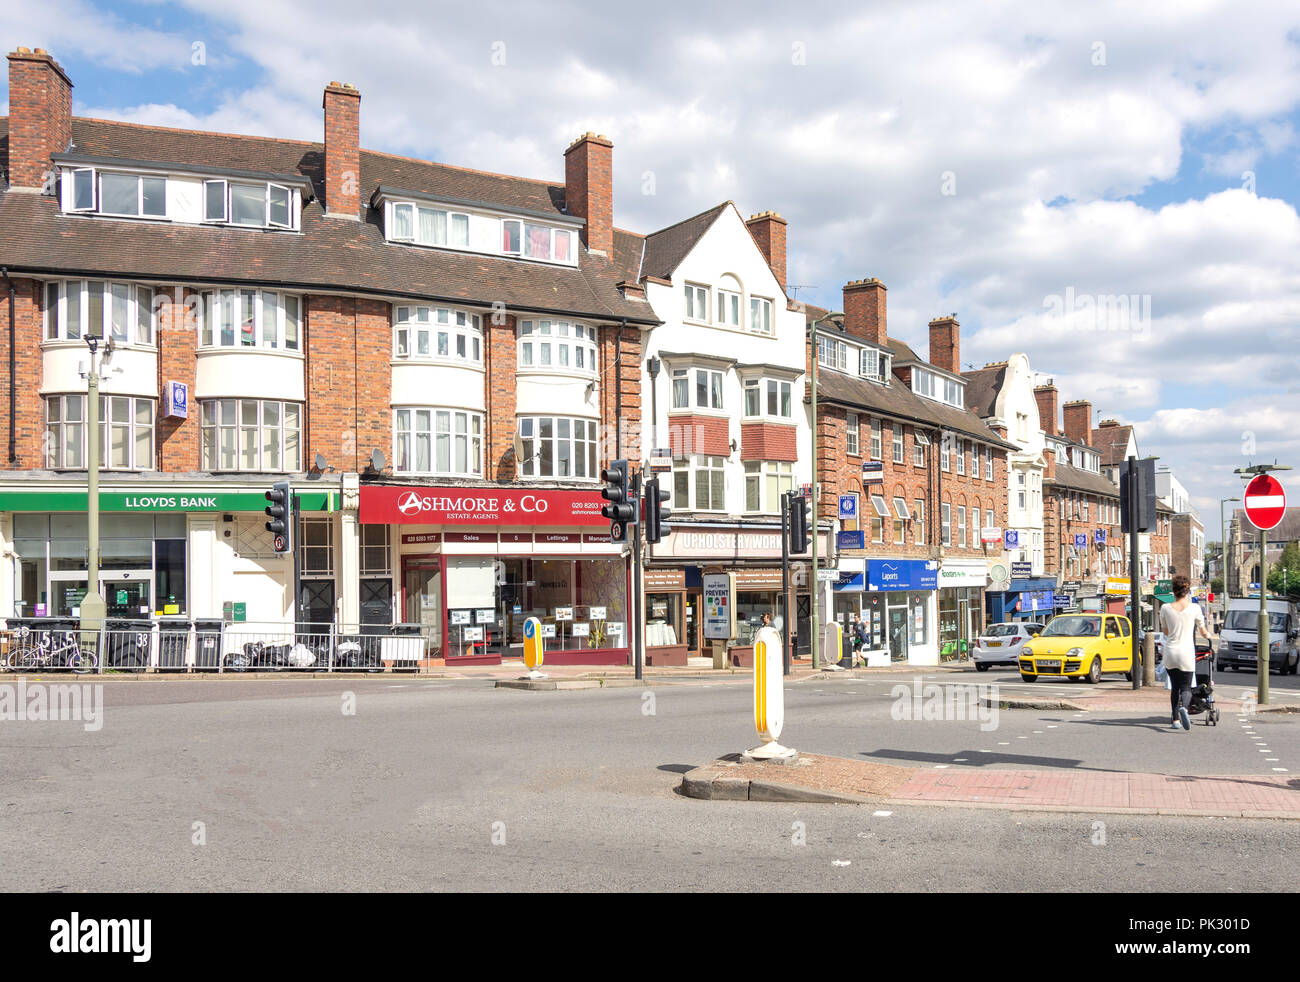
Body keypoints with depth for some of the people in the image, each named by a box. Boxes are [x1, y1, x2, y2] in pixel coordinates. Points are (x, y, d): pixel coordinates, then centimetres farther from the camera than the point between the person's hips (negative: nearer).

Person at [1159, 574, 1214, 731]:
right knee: (1186, 687, 4)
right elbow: (1202, 629, 12)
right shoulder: (1194, 608, -5)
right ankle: (1183, 707, -27)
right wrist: (1208, 636, 36)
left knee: (1174, 687, 16)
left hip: (1170, 652, 2)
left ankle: (1176, 720, 17)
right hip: (1186, 652, -2)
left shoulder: (1165, 608, -1)